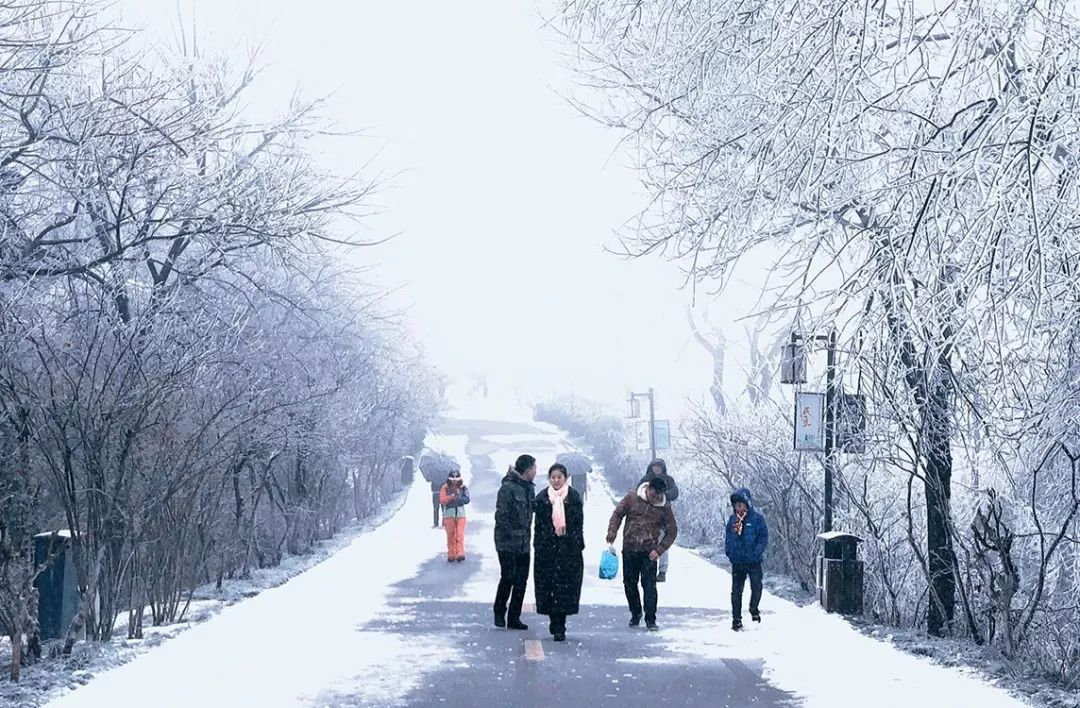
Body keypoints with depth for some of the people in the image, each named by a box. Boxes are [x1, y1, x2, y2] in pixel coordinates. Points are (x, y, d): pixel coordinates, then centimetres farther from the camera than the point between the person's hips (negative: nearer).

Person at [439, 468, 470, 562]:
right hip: (449, 515, 0)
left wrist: (459, 498, -24)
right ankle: (451, 555, 10)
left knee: (460, 535, -9)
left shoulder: (463, 487, 4)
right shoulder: (445, 488, 0)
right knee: (450, 536, 4)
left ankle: (460, 554, -13)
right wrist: (452, 496, -22)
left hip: (460, 515, 0)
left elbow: (467, 499, -7)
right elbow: (442, 500, -11)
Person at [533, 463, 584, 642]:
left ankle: (559, 627, -3)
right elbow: (538, 525, 8)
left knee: (565, 586, -5)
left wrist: (578, 545, -3)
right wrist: (537, 546, 3)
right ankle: (556, 622, 17)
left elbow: (579, 523, 2)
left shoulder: (574, 497, 2)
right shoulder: (542, 498, 6)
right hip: (547, 549, 2)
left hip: (568, 549, -2)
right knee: (547, 585, 1)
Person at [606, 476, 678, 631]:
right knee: (629, 583, 8)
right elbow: (618, 514, 6)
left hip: (649, 552, -2)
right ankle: (635, 614, 26)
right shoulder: (632, 498, -2)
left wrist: (660, 549, -6)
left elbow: (672, 530, 4)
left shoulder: (664, 507, -2)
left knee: (649, 585, -9)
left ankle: (650, 619, -4)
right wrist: (612, 533, -9)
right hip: (629, 549, 2)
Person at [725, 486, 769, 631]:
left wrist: (757, 552, -16)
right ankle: (736, 619, 14)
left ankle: (754, 609, 13)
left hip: (753, 561, -3)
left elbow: (764, 537, -5)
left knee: (756, 586, -13)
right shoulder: (732, 520, 9)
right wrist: (729, 551, 6)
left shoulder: (757, 519, -4)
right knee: (736, 590, 6)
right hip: (737, 561, 3)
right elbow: (727, 537, 19)